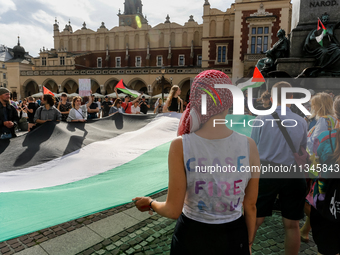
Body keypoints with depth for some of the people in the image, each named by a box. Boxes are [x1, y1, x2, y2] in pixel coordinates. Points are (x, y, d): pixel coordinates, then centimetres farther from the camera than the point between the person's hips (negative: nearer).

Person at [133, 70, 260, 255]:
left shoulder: (180, 146, -21)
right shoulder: (248, 145, -16)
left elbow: (173, 210, -15)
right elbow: (250, 206, -4)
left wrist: (150, 203, 7)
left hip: (192, 238, -1)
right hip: (234, 239, 1)